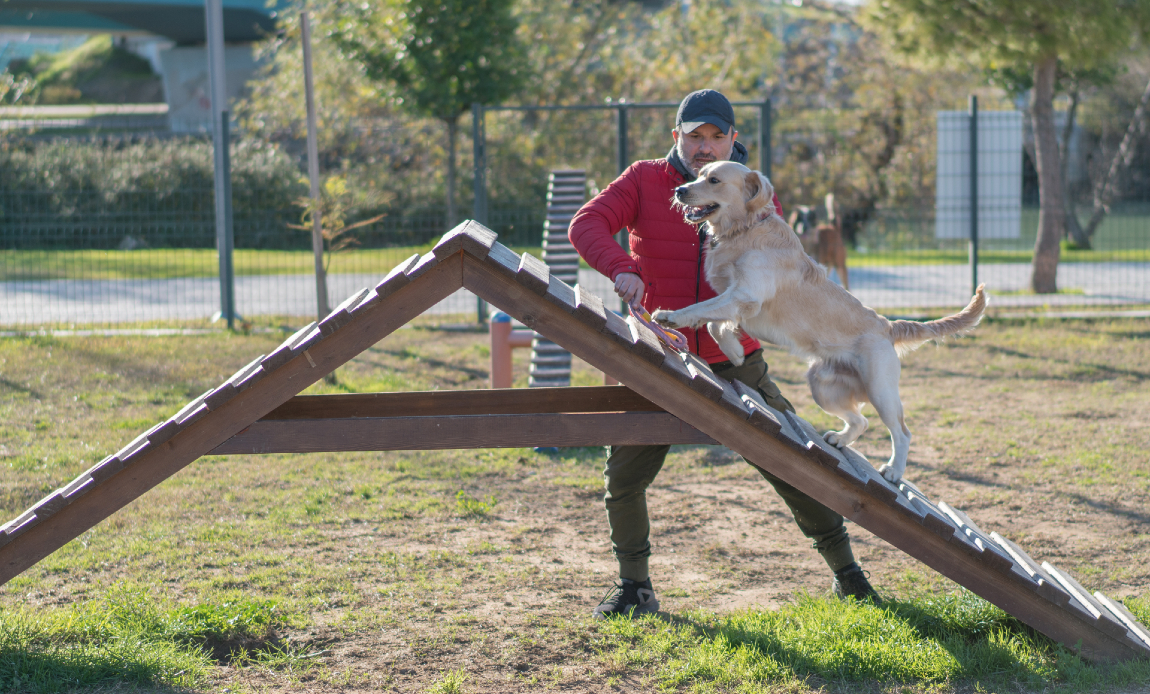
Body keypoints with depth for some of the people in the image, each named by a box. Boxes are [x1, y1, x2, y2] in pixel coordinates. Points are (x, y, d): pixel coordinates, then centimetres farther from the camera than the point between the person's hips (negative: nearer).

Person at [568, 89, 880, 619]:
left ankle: (845, 573, 16)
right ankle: (634, 588, 15)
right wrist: (621, 267, -35)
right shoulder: (644, 182, -3)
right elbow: (586, 224, -15)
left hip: (735, 365, 0)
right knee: (623, 477, -4)